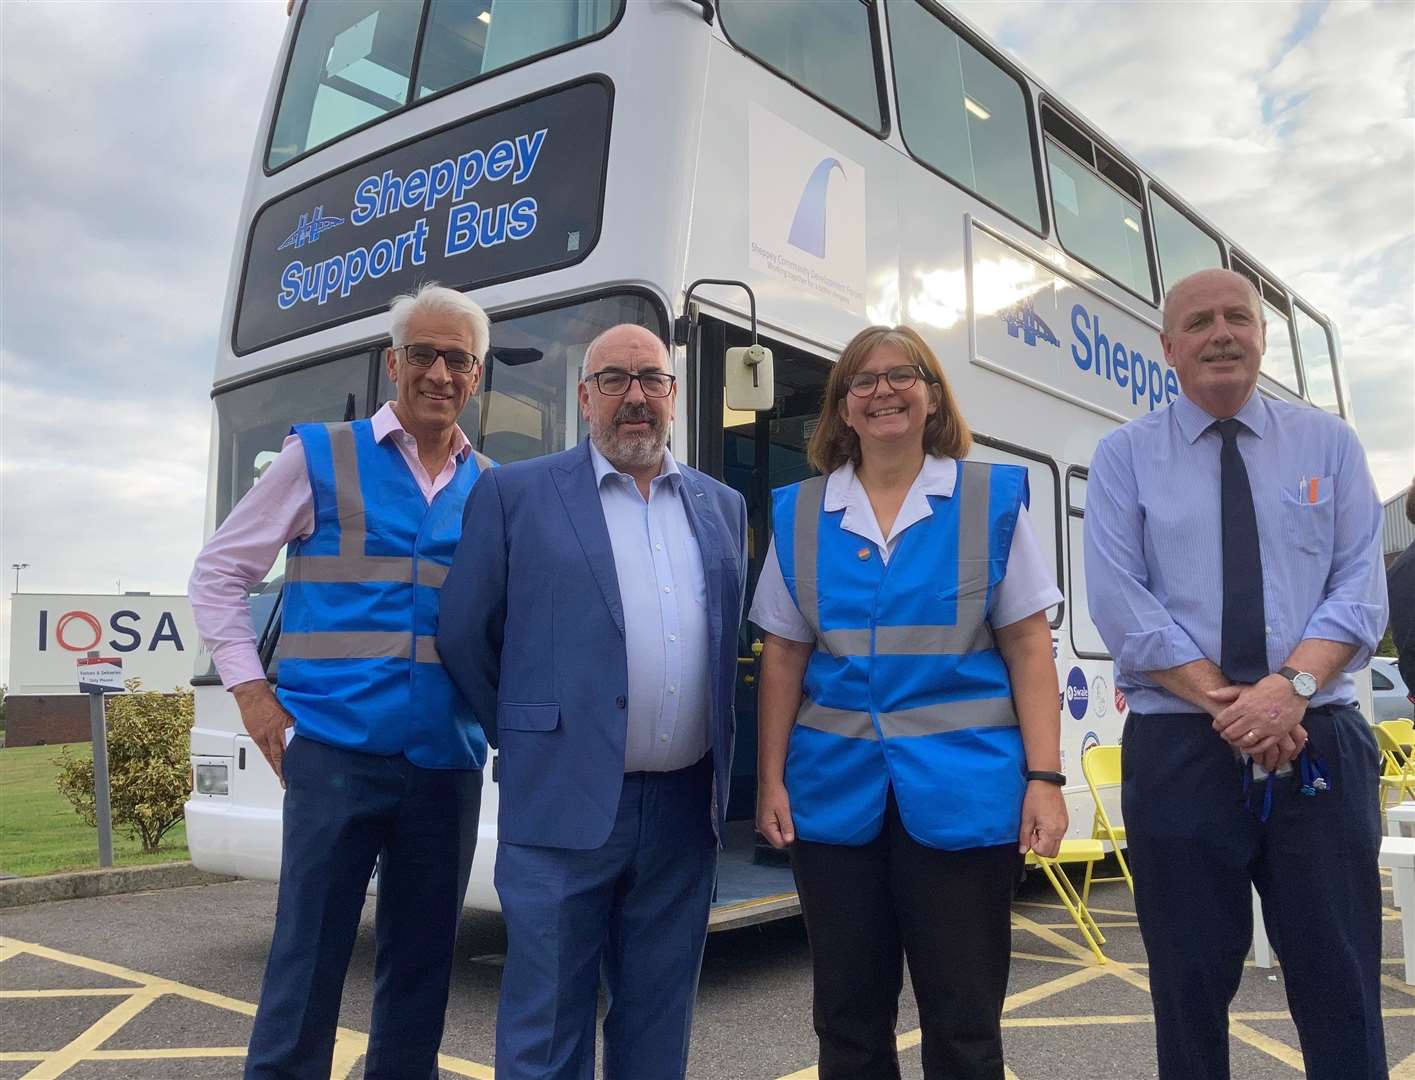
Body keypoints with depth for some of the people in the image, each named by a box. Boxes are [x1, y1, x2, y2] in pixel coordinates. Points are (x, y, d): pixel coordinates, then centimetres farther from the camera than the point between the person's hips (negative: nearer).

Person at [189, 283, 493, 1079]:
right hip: (337, 749, -3)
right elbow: (219, 572, 6)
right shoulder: (321, 456, 1)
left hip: (448, 760, 3)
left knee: (422, 959, 13)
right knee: (310, 956, 2)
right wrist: (251, 691, -2)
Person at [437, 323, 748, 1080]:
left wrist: (722, 769, 12)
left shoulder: (723, 506, 11)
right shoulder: (514, 494, -1)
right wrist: (527, 737, 5)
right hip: (565, 805, -3)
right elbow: (463, 636, 2)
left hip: (687, 809, 4)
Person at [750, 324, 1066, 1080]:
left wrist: (1043, 776, -7)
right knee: (848, 1017, 14)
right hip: (835, 789, 2)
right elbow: (783, 658, 7)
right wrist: (771, 779, 2)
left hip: (962, 787, -2)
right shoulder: (798, 513, 6)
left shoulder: (992, 499, 1)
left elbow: (1028, 649, 0)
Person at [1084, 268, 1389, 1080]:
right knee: (1192, 987, 9)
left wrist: (1290, 687, -17)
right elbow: (1121, 604, -6)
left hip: (1320, 745, 1)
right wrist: (1227, 703, -14)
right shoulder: (1125, 457, 4)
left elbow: (1360, 589, 0)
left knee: (1341, 988, 5)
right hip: (1179, 750, -1)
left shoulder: (1330, 446, 10)